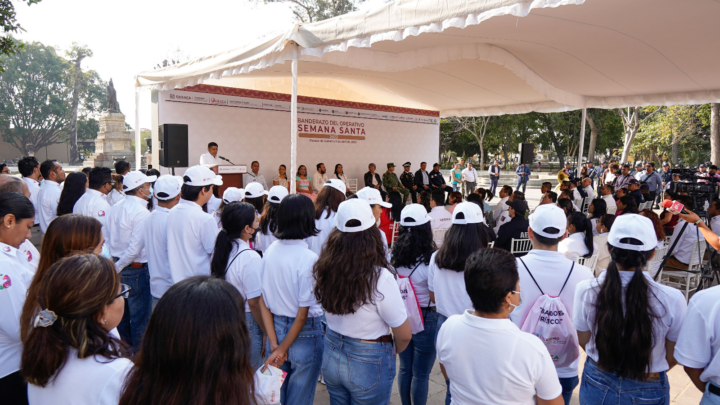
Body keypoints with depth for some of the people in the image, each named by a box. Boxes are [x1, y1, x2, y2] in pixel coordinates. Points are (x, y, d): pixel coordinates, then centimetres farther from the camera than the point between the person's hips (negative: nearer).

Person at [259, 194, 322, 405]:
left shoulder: (270, 252, -5)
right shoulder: (309, 259, -21)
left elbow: (263, 302, -2)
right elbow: (303, 314, -17)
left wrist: (274, 344, -2)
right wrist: (282, 348, -7)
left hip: (276, 328, 5)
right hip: (304, 334, -5)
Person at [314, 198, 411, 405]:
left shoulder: (324, 269, -12)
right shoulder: (380, 278, -25)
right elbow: (404, 334, -16)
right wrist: (395, 350, 4)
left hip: (331, 356, 5)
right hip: (369, 363, -4)